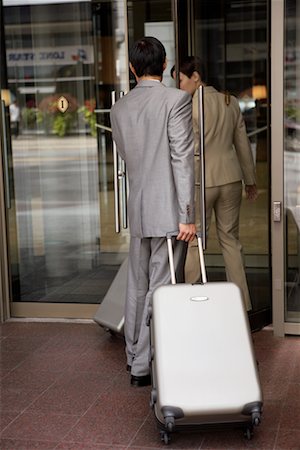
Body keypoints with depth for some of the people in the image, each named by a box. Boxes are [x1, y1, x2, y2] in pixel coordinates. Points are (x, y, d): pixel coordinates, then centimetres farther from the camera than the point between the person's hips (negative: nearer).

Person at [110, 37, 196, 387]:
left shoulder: (119, 108, 8)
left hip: (137, 210, 6)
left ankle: (134, 356, 25)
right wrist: (188, 215, -15)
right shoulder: (176, 99, -10)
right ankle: (146, 365, 7)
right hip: (168, 210, -6)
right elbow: (182, 159, -15)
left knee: (137, 287, 14)